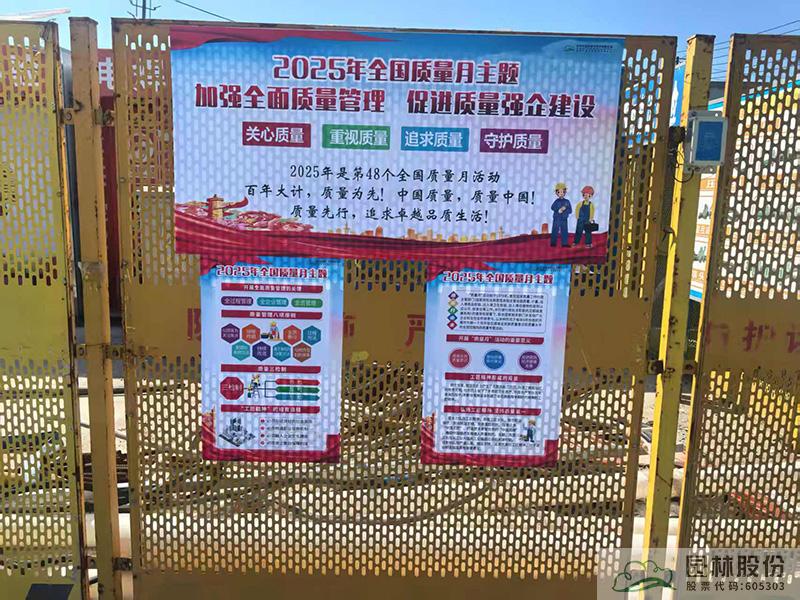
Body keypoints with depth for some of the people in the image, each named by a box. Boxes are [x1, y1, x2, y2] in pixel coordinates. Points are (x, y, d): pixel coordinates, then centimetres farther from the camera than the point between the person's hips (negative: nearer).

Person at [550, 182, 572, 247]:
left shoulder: (567, 201, 5)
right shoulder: (557, 201, 1)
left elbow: (570, 210, 0)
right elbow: (552, 208, -14)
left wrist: (564, 210, -16)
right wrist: (559, 210, -23)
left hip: (564, 219, 2)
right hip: (556, 219, -2)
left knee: (564, 231, 2)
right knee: (555, 231, -1)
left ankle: (564, 243, 8)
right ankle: (553, 243, 6)